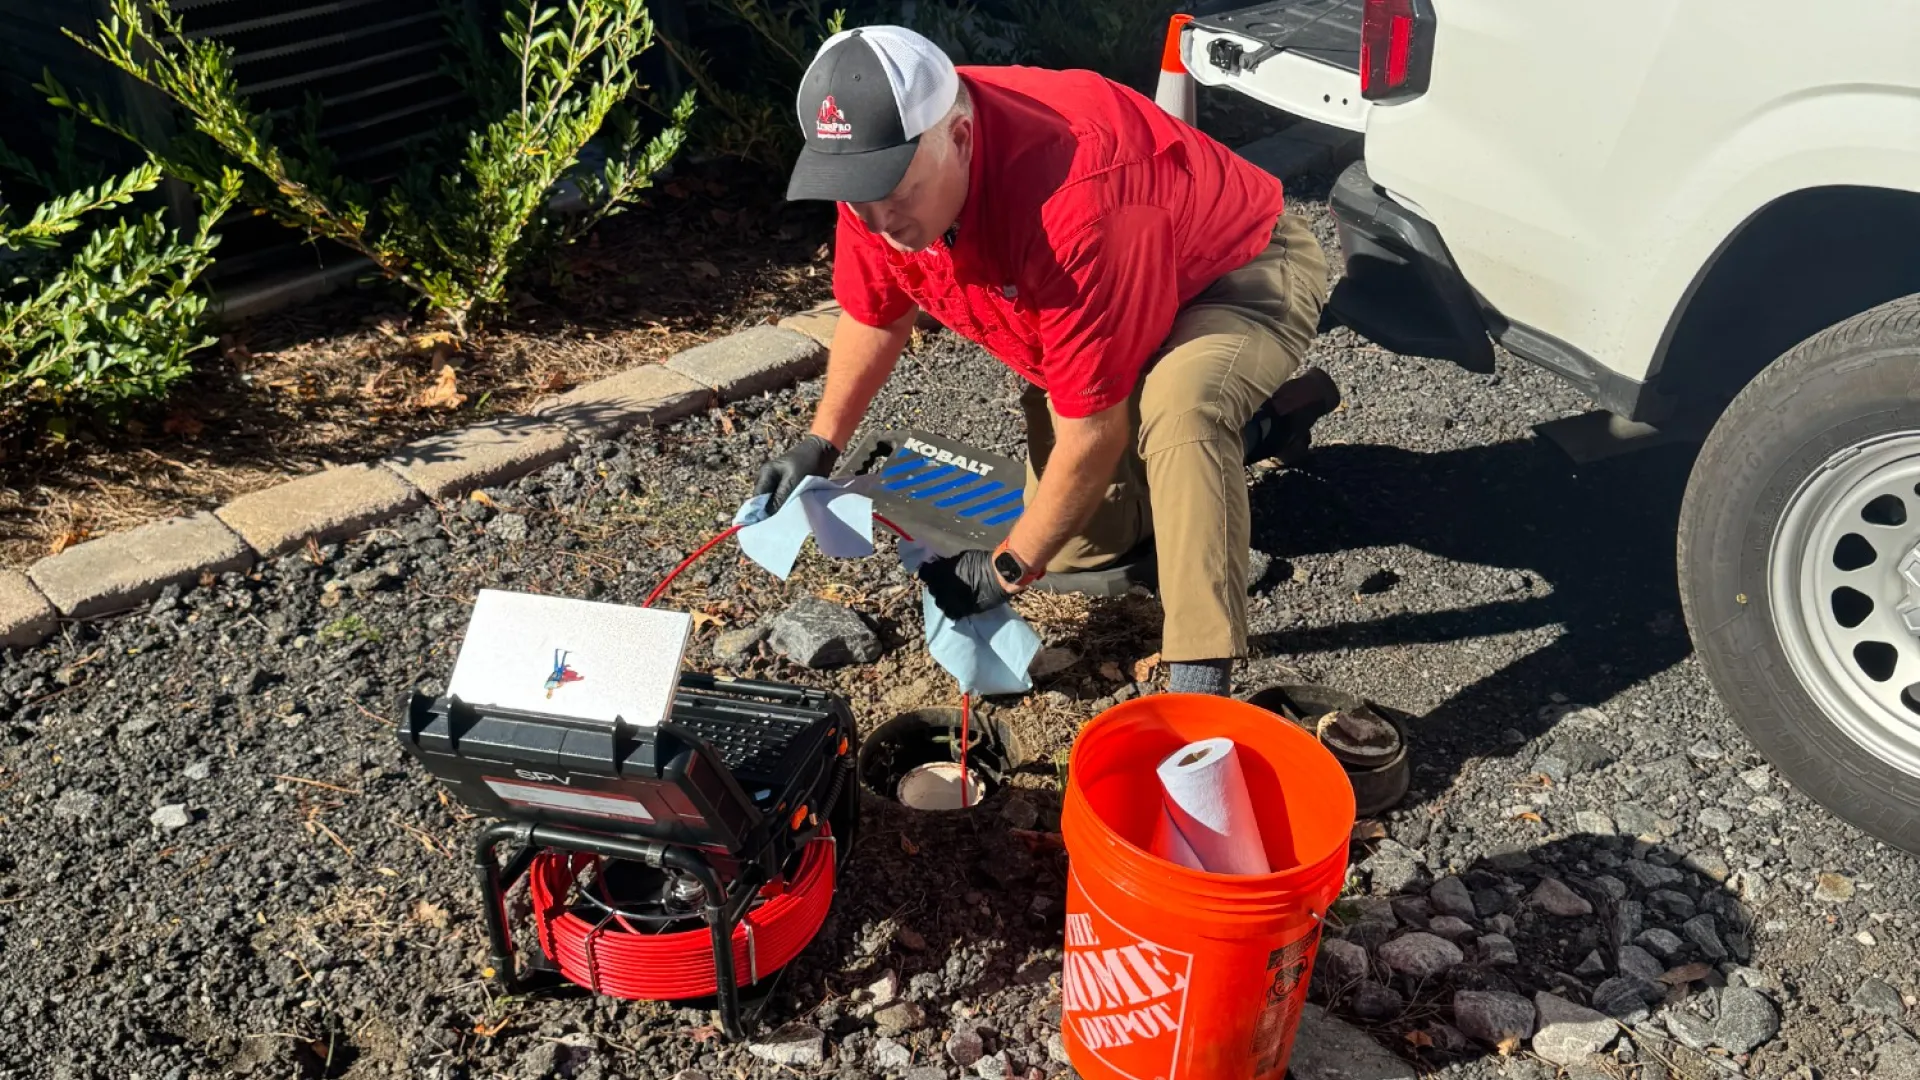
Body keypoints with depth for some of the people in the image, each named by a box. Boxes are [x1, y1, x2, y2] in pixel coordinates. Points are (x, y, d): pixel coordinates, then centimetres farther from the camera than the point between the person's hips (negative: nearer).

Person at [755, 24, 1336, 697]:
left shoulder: (1074, 204, -43)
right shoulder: (880, 179, -19)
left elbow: (1092, 433, -34)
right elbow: (875, 314, 4)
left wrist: (1009, 569, -23)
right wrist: (821, 444, -6)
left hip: (1248, 275, -8)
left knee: (1175, 410, -42)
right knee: (1072, 540, 10)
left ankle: (1201, 687, -32)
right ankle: (1251, 426, 28)